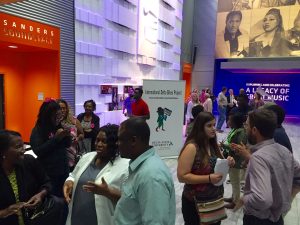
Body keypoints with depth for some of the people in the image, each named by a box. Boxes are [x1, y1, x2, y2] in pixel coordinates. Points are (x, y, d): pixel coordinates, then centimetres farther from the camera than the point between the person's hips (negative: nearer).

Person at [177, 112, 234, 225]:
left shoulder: (213, 145, 3)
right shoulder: (191, 147, -20)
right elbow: (182, 176, -22)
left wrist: (227, 164, -7)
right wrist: (208, 178, -25)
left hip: (216, 198, 7)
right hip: (196, 202, -7)